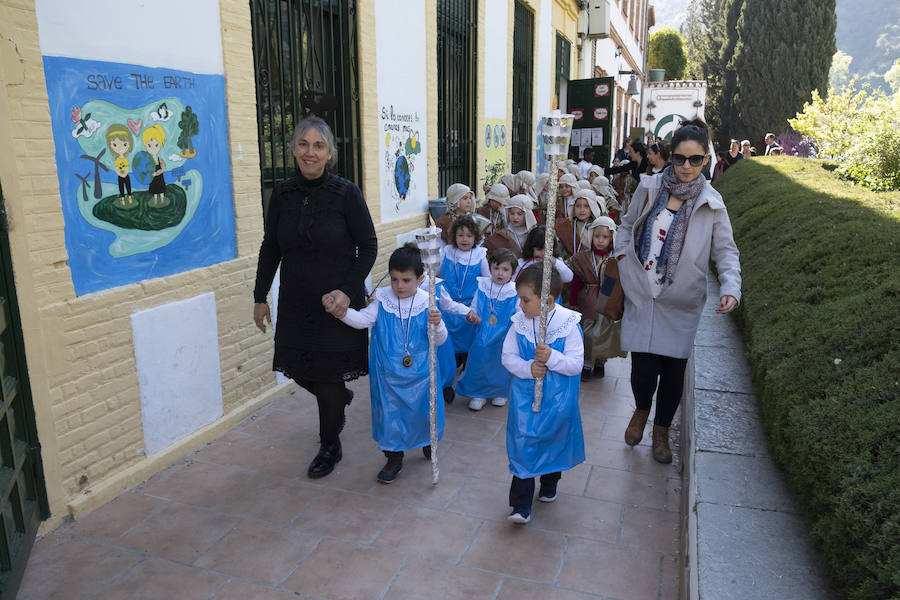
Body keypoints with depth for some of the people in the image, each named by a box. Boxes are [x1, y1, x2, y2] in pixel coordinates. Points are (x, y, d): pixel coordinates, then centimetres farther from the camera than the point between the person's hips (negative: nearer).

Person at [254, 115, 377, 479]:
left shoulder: (346, 194, -12)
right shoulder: (282, 194, 0)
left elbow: (368, 247, -7)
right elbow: (270, 249, 8)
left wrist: (348, 291, -17)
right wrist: (260, 297, 9)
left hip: (338, 302, -4)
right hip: (296, 303, 4)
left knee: (328, 375, 6)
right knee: (299, 370, 13)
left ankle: (330, 446, 28)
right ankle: (340, 398, 47)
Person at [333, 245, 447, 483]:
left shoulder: (427, 303, -9)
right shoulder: (382, 299, -6)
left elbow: (440, 340, -8)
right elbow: (363, 319, -11)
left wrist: (437, 324, -29)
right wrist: (343, 313, -29)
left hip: (419, 372, 0)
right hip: (388, 374, 1)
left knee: (422, 409, 15)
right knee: (389, 412, 8)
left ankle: (427, 441, 47)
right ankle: (394, 457, 28)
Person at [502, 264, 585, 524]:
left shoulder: (569, 324, -14)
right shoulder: (519, 322, -6)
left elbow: (576, 364, -13)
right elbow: (508, 356, 0)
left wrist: (552, 357, -29)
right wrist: (527, 368, -18)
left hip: (557, 398, -1)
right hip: (525, 394, 1)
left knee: (553, 441, 18)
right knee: (523, 445, -2)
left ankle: (549, 483, 46)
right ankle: (521, 505, 8)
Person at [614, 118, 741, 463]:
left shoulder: (711, 204, -3)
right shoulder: (650, 188, 1)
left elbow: (725, 250, 0)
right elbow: (627, 226, 16)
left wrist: (731, 288, -16)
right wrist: (624, 257, 1)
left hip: (681, 303, 0)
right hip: (642, 294, 0)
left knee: (674, 367, 6)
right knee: (644, 366, -4)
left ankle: (661, 430, 32)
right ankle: (641, 410, 31)